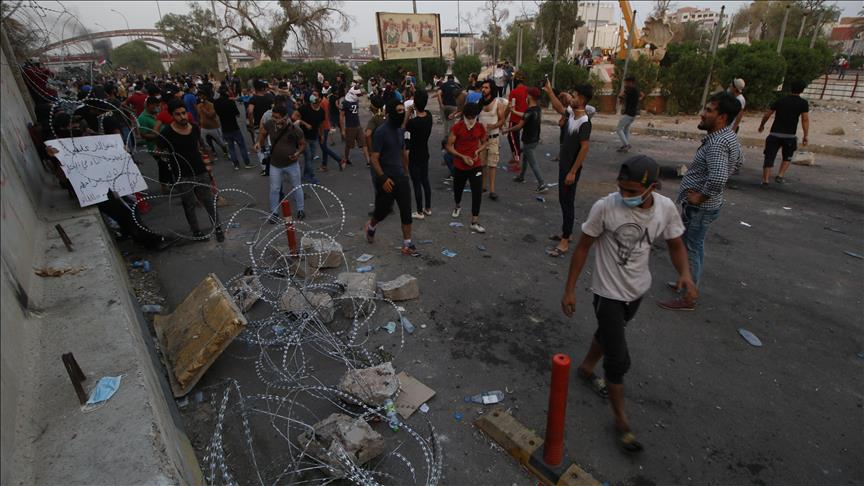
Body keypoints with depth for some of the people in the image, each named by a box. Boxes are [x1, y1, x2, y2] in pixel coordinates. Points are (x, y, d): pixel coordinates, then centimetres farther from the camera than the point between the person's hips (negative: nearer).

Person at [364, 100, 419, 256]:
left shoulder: (400, 130, 8)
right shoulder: (381, 132, -14)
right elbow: (374, 159, -17)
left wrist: (406, 172, 19)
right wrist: (383, 178, -24)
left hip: (401, 177, 6)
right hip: (386, 179, -6)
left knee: (406, 211, 0)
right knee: (383, 210, 9)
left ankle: (407, 244, 8)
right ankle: (371, 226, 42)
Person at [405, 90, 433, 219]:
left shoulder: (412, 122, -27)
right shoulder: (429, 116, -6)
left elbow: (403, 128, -9)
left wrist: (408, 113, -10)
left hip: (414, 157, -7)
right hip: (425, 154, 7)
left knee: (417, 184, 3)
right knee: (425, 181, 18)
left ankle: (420, 212, 13)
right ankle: (428, 208, 29)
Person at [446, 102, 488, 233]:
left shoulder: (480, 127, -5)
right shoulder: (457, 127, -13)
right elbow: (449, 146, -9)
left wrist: (477, 151, -10)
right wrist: (463, 157, -19)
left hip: (475, 165, 1)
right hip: (459, 166, 0)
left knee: (478, 192, -9)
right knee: (458, 189, 18)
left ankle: (475, 222, 0)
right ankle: (458, 206, 53)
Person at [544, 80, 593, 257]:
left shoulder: (584, 122, -22)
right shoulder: (571, 113, 4)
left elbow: (584, 148, -24)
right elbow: (559, 108, 26)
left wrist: (573, 172, -24)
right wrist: (549, 91, 23)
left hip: (571, 168, -9)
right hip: (563, 165, 9)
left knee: (568, 203, -4)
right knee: (563, 200, 17)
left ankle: (565, 242, 2)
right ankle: (566, 233, 31)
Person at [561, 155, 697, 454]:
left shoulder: (666, 208, -13)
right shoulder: (605, 207, -24)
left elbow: (675, 244, 2)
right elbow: (583, 247, -14)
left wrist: (685, 273, -20)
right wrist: (569, 290, -12)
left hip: (638, 289, 5)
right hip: (609, 293, -5)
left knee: (608, 333, 26)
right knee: (619, 359, -3)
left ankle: (586, 368, 54)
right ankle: (621, 421, 17)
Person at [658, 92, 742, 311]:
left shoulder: (717, 143, -27)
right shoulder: (729, 136, 7)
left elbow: (718, 178, -41)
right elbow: (737, 159, 26)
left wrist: (699, 197, -23)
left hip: (699, 207, -10)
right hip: (708, 205, 10)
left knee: (689, 249, 1)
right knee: (696, 246, 23)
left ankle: (688, 299, 13)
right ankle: (692, 283, 41)